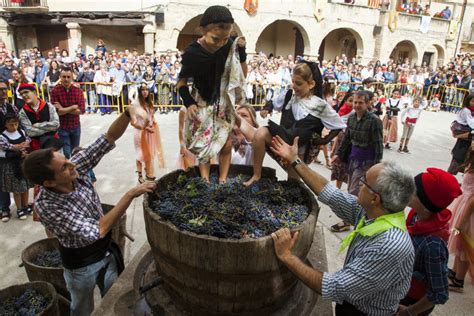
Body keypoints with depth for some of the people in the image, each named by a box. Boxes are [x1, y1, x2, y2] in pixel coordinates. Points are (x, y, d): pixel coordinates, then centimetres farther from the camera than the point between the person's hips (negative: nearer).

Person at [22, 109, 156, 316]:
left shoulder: (75, 169, -20)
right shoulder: (45, 206, -31)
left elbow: (109, 138, -23)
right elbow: (98, 230, -36)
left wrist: (128, 113, -41)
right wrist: (130, 195, -41)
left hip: (107, 251, 4)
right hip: (81, 265, -4)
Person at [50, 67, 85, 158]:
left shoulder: (79, 91, -2)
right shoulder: (55, 91, -10)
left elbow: (82, 110, -10)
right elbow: (57, 111, -17)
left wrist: (64, 109, -16)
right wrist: (73, 107, -11)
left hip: (76, 126, 3)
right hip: (62, 127, -3)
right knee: (66, 154, -2)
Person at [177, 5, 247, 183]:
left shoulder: (231, 46, -13)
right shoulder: (193, 52, -18)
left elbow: (242, 76, -3)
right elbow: (182, 81, -4)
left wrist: (242, 52, -18)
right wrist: (188, 102, -19)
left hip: (225, 104, 2)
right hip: (203, 105, -2)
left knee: (226, 145, 6)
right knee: (203, 146, 2)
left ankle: (222, 182, 21)